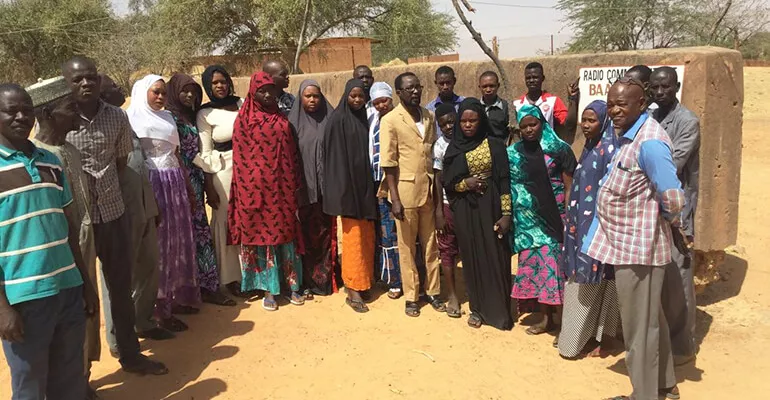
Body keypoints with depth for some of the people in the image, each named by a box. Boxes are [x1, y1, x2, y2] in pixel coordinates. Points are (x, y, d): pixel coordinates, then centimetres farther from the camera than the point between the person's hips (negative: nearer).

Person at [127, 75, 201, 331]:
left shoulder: (167, 117, 15)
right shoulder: (132, 118, -4)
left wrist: (189, 189, 16)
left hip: (175, 184, 6)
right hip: (150, 183, -6)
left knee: (179, 240, 10)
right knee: (159, 244, -1)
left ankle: (177, 297, 24)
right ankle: (161, 308, 9)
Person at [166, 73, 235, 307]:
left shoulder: (192, 116, 14)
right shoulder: (170, 118, -9)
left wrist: (204, 184, 14)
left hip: (196, 183, 7)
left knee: (198, 231, 10)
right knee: (195, 232, -3)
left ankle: (204, 285, 17)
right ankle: (206, 286, 5)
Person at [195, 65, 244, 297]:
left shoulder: (242, 104, 7)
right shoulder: (205, 114, -1)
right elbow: (204, 154, -3)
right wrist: (209, 187, -6)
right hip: (222, 172, -3)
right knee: (225, 221, 5)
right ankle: (231, 278, 18)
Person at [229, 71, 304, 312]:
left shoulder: (282, 119, 10)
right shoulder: (244, 120, -1)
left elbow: (292, 153, 11)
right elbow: (240, 157, -4)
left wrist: (295, 185, 6)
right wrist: (247, 191, -10)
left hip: (282, 187, 3)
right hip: (256, 188, -3)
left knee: (286, 233, 8)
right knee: (261, 234, 3)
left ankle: (292, 286, 18)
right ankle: (268, 290, 12)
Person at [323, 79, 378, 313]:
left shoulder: (365, 119, 11)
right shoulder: (338, 120, -7)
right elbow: (335, 156, -11)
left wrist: (370, 185, 9)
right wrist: (342, 190, -17)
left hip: (365, 184, 6)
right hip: (348, 185, -6)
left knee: (366, 236, 11)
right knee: (353, 236, -4)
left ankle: (363, 281, 25)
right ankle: (353, 290, 3)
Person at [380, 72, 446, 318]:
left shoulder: (429, 117, 7)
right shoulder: (390, 120, -9)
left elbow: (435, 154, 12)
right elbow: (388, 163, -11)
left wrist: (437, 188, 9)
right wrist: (395, 199, -14)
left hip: (428, 189, 5)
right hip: (405, 190, -4)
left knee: (431, 244, 12)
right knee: (407, 247, 7)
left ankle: (433, 291, 26)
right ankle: (411, 296, 19)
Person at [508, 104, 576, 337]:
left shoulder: (559, 149, -2)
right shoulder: (513, 153, 7)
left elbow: (569, 187, -3)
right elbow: (508, 186, 9)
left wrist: (569, 217, -8)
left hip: (553, 216, -3)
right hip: (528, 219, 3)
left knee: (552, 259, -3)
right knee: (533, 260, 4)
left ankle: (551, 314, 7)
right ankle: (546, 316, 12)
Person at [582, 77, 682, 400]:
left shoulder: (649, 142, -23)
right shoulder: (627, 133, 7)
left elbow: (672, 199, -25)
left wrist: (665, 220, -8)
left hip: (637, 246, -10)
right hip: (630, 242, 10)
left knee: (638, 325, 5)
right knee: (650, 318, 22)